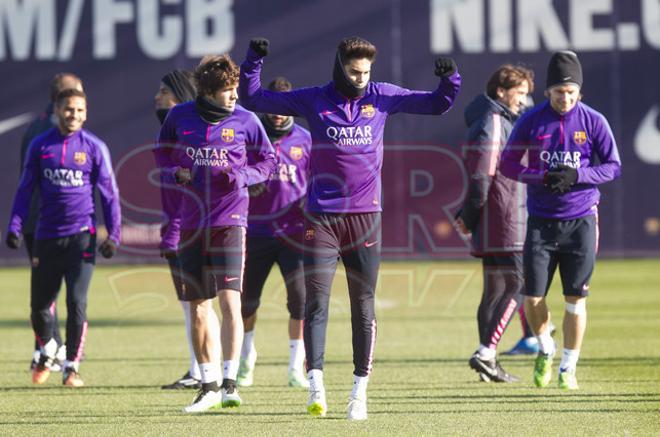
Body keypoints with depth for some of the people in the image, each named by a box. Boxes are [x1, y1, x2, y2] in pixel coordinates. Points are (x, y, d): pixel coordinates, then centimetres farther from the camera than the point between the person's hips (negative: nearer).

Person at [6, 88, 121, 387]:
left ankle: (72, 366, 3)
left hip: (81, 237, -2)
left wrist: (113, 235, -1)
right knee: (40, 307, 6)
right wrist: (15, 227, 1)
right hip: (46, 238, 2)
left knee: (76, 303, -10)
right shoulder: (40, 146, 6)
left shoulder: (95, 148, 1)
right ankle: (47, 353, 34)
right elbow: (25, 190, 11)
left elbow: (108, 194, 5)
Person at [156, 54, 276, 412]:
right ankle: (209, 385, 17)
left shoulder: (245, 121, -3)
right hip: (191, 221, 3)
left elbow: (267, 160, 8)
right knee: (198, 308, 6)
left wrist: (243, 177, -10)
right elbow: (162, 151, 18)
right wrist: (176, 171, -2)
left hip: (229, 219, -3)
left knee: (229, 299, -16)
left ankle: (229, 382, -15)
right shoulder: (179, 117, 2)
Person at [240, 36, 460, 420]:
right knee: (316, 299, -11)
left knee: (364, 306, 4)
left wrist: (449, 80, -8)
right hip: (321, 218, -1)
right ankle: (316, 382, -12)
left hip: (365, 217, 1)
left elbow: (436, 104, 11)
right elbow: (254, 99, 6)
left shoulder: (382, 97, 5)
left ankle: (360, 390, 9)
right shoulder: (313, 100, 1)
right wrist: (254, 62, -7)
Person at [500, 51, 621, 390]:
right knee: (533, 298, -2)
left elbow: (613, 167, -1)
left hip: (581, 221, -1)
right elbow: (508, 164, 3)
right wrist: (542, 178, -15)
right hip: (541, 222, 1)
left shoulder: (593, 122, -2)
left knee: (575, 300, 1)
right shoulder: (531, 121, -1)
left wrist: (576, 175, -18)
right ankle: (545, 349, 25)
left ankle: (568, 368, 14)